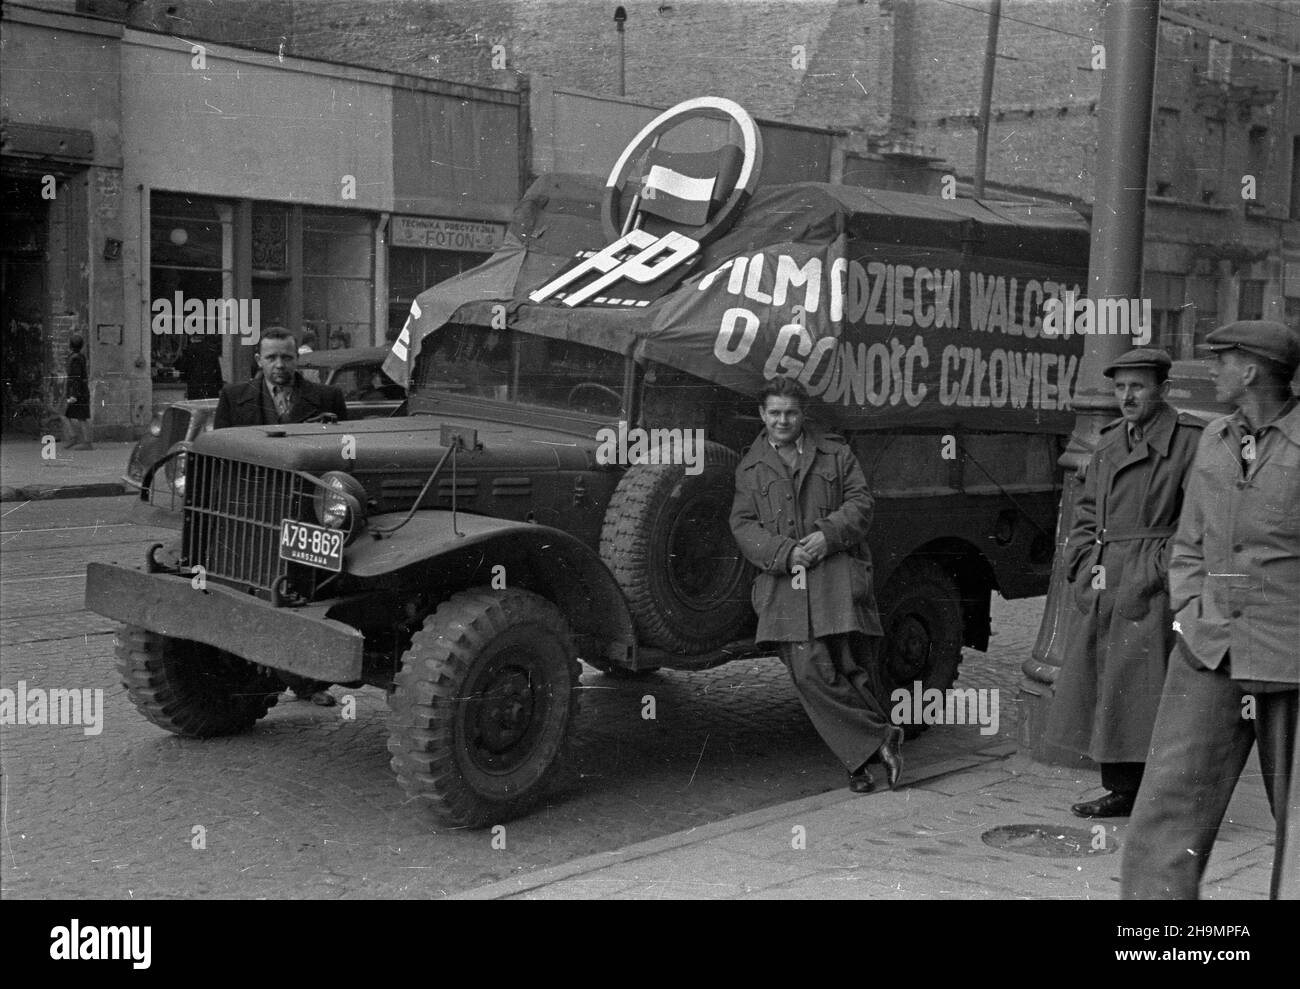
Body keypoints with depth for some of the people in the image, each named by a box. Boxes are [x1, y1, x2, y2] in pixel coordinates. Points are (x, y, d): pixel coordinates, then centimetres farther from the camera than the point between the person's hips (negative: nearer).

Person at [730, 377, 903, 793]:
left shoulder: (835, 454, 14)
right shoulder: (750, 468, 14)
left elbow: (861, 502, 8)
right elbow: (743, 525, 7)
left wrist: (830, 533, -10)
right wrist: (784, 552, -10)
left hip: (838, 572, 0)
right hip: (785, 583, 0)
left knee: (857, 666, -4)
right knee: (811, 672, -13)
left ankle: (863, 755, 6)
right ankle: (879, 739, -8)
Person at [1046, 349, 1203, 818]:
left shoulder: (1190, 440, -5)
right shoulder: (1110, 441, 15)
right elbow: (1087, 511, 19)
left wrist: (1161, 572, -14)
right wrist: (1082, 567, 7)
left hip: (1153, 585, -7)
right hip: (1105, 587, 7)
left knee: (1145, 686, -9)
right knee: (1102, 686, 10)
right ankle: (1121, 789, 22)